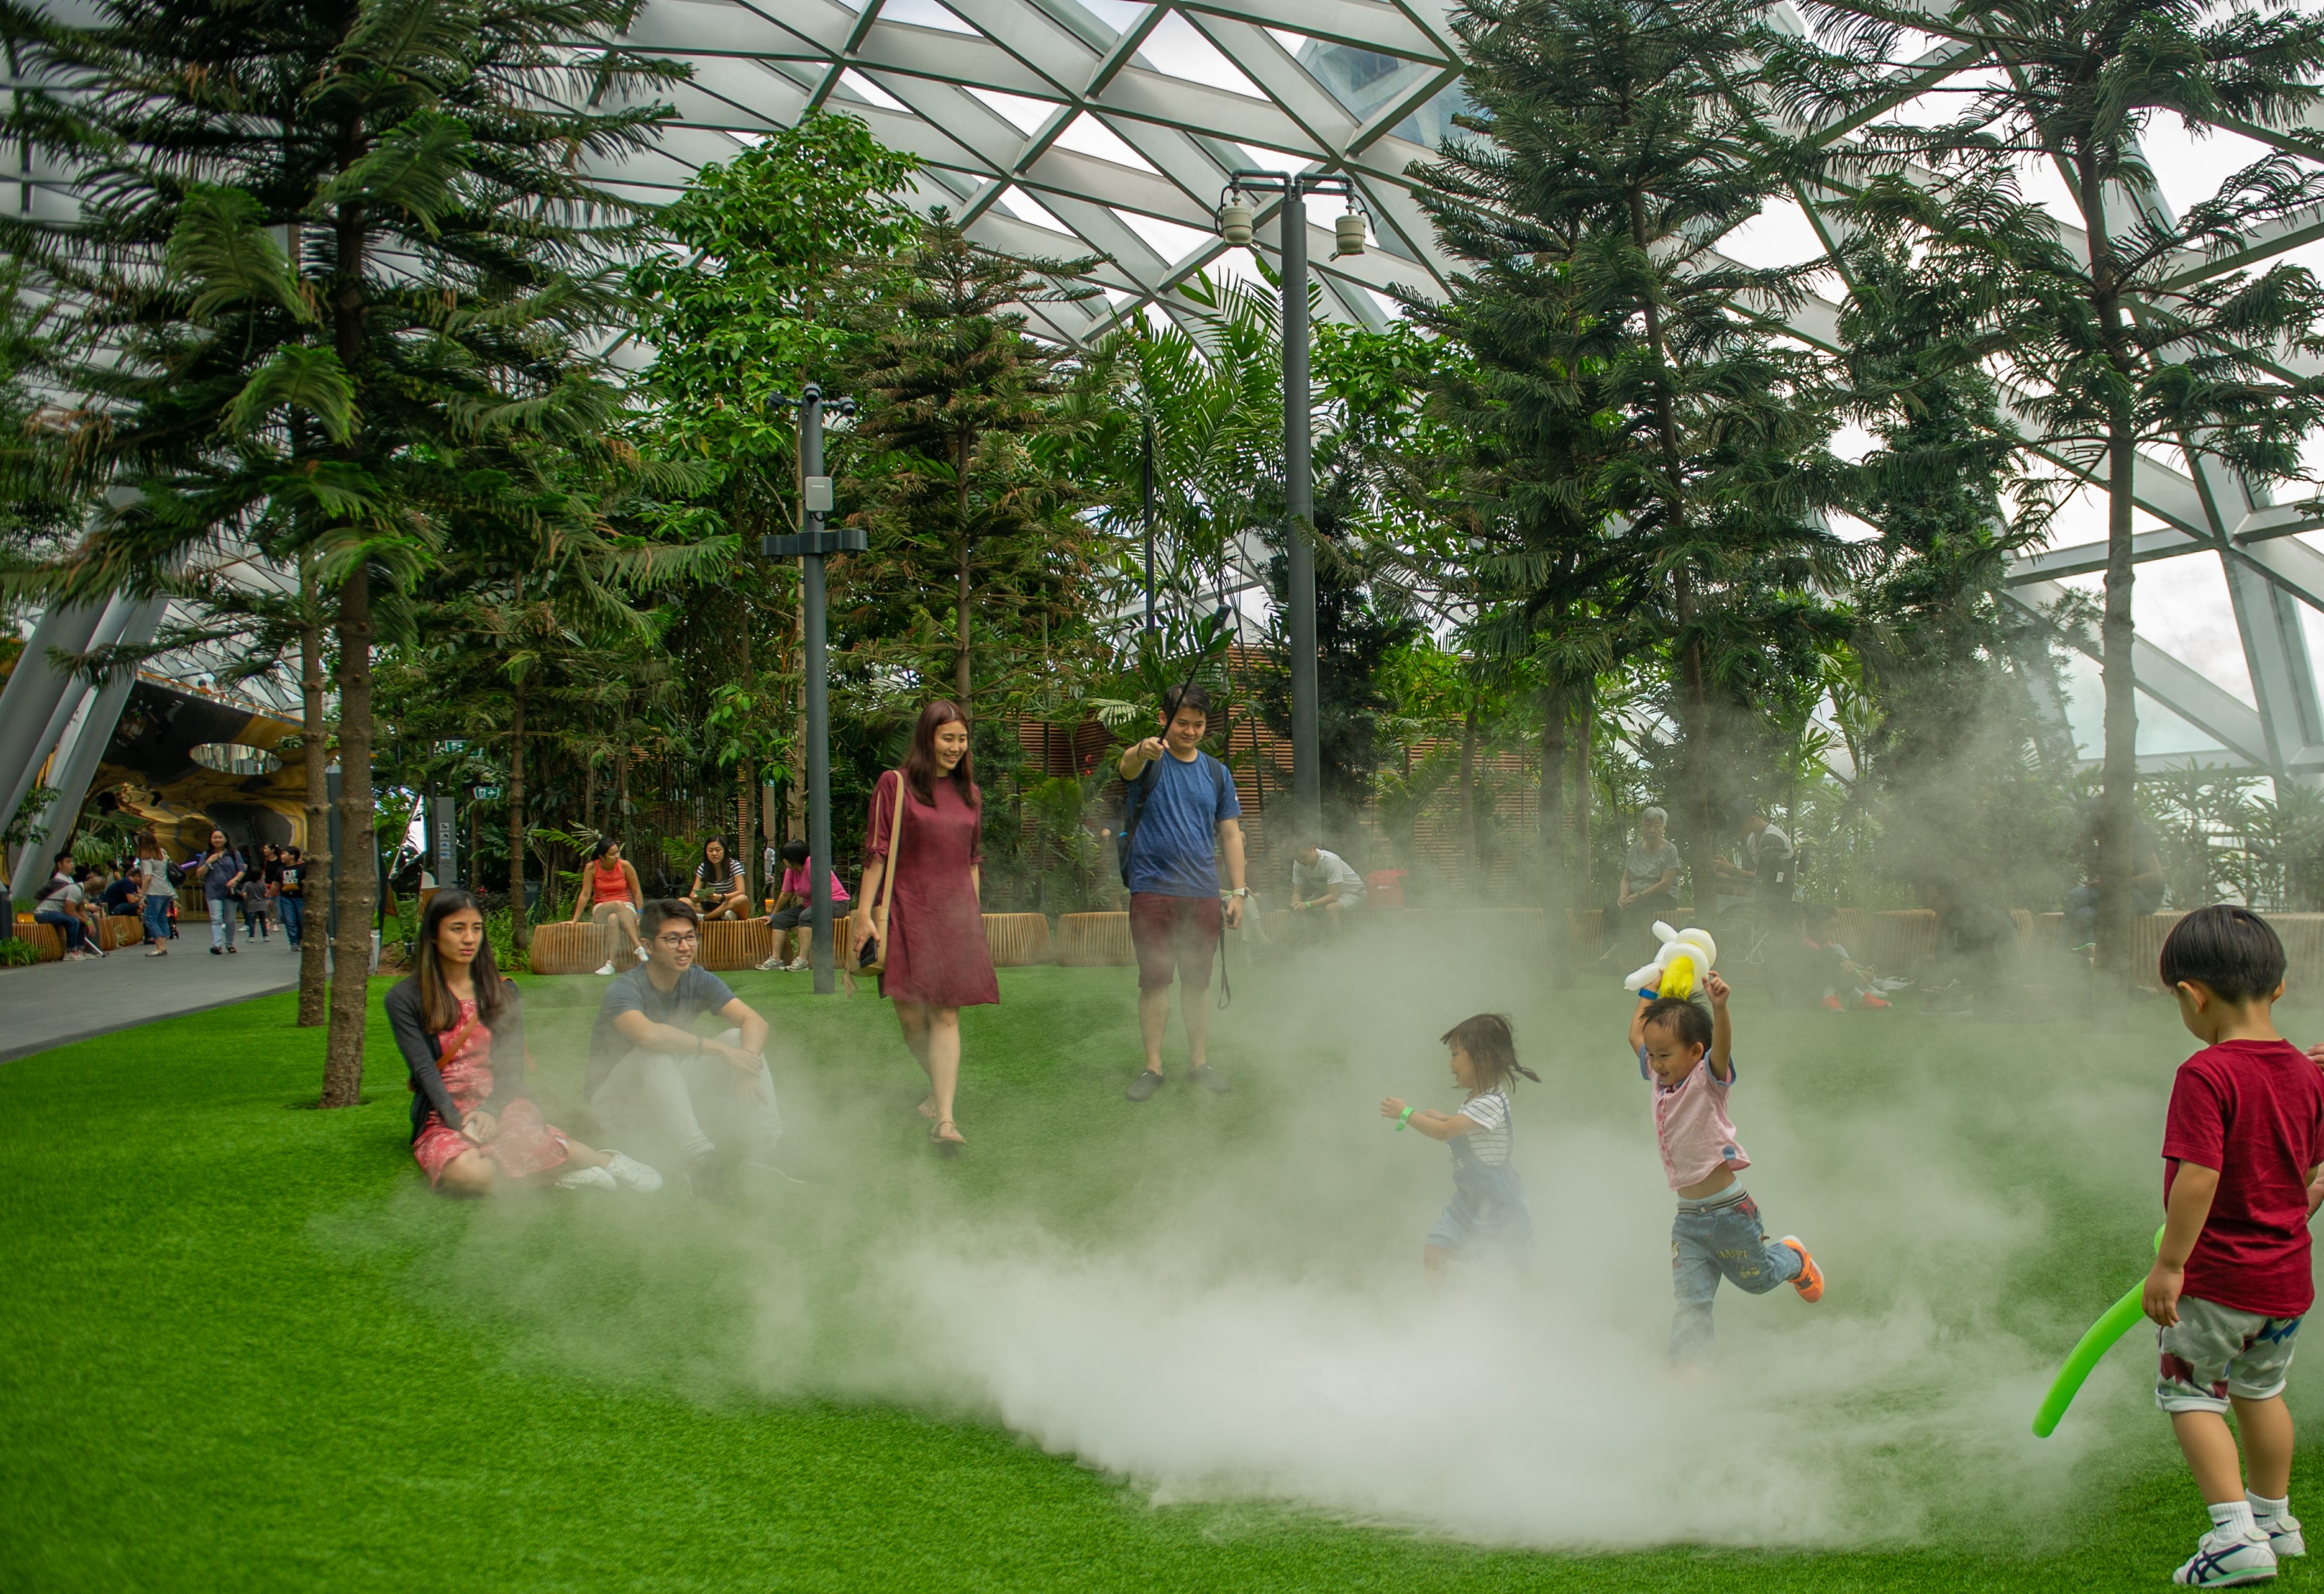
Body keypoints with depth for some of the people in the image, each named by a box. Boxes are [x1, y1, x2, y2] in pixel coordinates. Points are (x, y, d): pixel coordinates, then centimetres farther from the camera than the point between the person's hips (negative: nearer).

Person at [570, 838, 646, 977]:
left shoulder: (624, 865, -7)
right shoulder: (592, 868, -5)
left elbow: (637, 892, -3)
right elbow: (585, 895, -4)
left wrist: (640, 914, -12)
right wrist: (575, 920, -6)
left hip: (626, 909, 0)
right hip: (601, 911, 0)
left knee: (614, 918, -38)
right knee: (617, 904, -36)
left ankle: (611, 963, -48)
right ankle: (639, 947, -47)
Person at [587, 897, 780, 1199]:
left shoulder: (699, 981, -5)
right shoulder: (623, 990, -23)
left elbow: (755, 1022, -15)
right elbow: (647, 1034, -45)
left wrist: (747, 1066, -36)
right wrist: (720, 1050, -42)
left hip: (675, 1091, 6)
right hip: (618, 1097, -6)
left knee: (741, 1038, -13)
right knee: (658, 1055, -36)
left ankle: (768, 1144, -23)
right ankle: (699, 1157, -46)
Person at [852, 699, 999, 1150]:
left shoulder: (969, 793, 14)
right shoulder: (895, 785, 0)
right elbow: (876, 852, -2)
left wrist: (974, 914, 17)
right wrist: (865, 913, -7)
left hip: (955, 915, 3)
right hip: (906, 911, -2)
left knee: (946, 1015, -6)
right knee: (910, 1015, 1)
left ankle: (944, 1117, -11)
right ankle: (940, 1088, 27)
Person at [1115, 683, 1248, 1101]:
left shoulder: (1217, 773, 11)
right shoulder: (1149, 760, -1)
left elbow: (1231, 834, 13)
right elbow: (1127, 766, -27)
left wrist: (1239, 891, 5)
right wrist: (1143, 750, -52)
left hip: (1203, 893, 3)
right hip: (1152, 890, -3)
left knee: (1198, 981, 8)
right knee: (1154, 980, -2)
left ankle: (1199, 1063, 18)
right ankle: (1153, 1067, 7)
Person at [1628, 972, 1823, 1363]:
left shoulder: (1707, 1079, -15)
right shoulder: (1659, 1079, 3)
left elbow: (1723, 1044, -36)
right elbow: (1636, 1035, 18)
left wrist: (1720, 1007, -54)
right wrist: (1650, 996, 17)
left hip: (1728, 1212, -5)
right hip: (1687, 1218, 5)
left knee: (1757, 1279, 19)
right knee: (1690, 1301, -2)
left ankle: (1794, 1258, 48)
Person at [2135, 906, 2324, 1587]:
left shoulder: (2206, 1076, -22)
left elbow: (2199, 1177, -26)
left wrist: (2169, 1263, -20)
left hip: (2216, 1275, -7)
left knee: (2189, 1394, 9)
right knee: (2259, 1390, 25)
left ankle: (2236, 1534, 4)